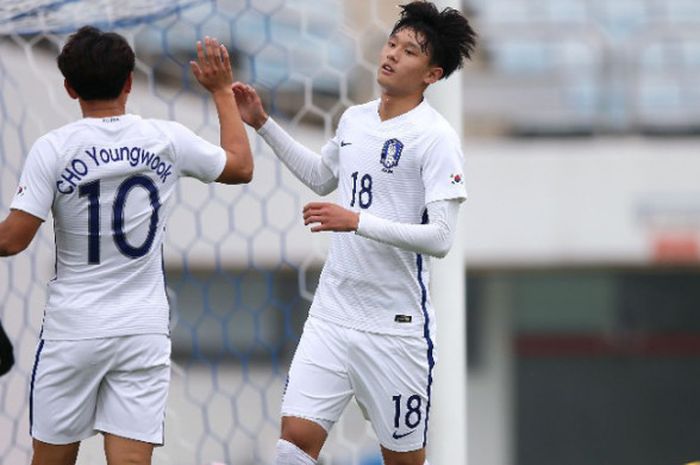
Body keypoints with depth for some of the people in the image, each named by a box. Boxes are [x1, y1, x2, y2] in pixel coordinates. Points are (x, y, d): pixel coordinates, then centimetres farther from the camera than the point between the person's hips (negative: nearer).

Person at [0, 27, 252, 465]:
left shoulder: (53, 149, -8)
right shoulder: (168, 140, -1)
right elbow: (241, 166, 16)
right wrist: (223, 91, 27)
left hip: (72, 330, -1)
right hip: (144, 330, 1)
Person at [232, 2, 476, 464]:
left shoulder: (436, 137, -12)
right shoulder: (354, 119, 9)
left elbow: (440, 237, -19)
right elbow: (321, 177, 31)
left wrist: (357, 222, -26)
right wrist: (263, 123, 25)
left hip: (395, 323, -6)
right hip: (331, 316, 6)